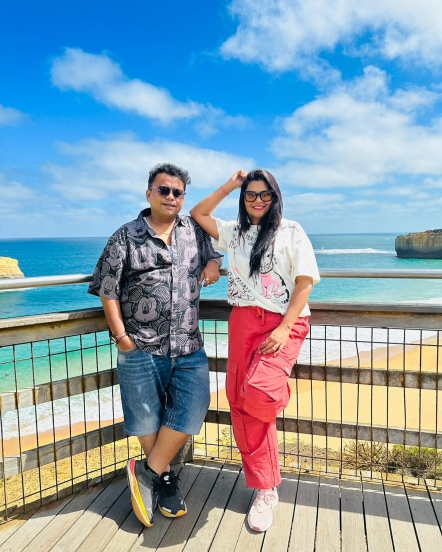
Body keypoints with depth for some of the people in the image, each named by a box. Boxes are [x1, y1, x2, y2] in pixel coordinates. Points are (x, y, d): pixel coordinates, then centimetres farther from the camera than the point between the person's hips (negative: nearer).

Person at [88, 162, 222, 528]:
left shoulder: (194, 230, 9)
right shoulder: (126, 237, -1)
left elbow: (213, 253, 26)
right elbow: (108, 292, -1)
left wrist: (214, 264, 2)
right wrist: (121, 337, -7)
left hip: (189, 347, 3)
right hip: (142, 349, -3)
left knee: (193, 408, -1)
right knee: (147, 419, 8)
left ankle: (147, 471, 20)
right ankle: (164, 478, 33)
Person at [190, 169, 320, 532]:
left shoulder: (291, 231, 0)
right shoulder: (233, 232, 14)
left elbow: (305, 283, -5)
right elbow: (197, 214, 19)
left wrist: (284, 328, -15)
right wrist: (229, 186, 12)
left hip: (284, 324, -4)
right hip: (242, 323, 5)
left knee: (258, 393, -27)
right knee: (242, 403, 3)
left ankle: (280, 394, 13)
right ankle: (266, 491, 18)